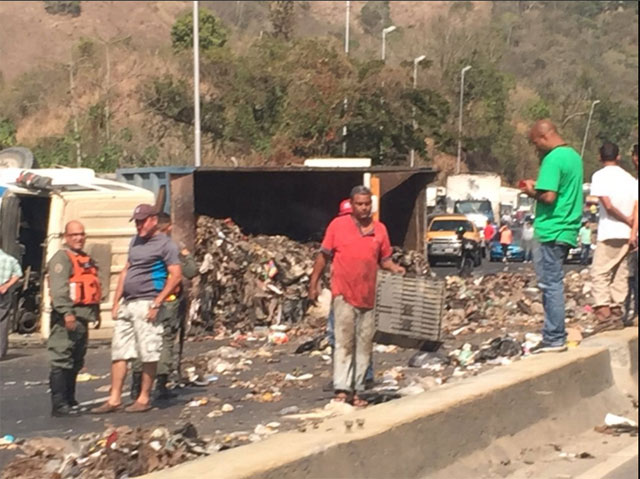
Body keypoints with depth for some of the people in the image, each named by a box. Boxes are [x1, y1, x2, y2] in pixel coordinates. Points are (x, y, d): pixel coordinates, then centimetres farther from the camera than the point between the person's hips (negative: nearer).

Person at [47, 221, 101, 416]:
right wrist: (66, 312, -28)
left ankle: (70, 401, 23)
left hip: (82, 317, 10)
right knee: (61, 361, -11)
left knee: (75, 363, 15)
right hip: (68, 318, -10)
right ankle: (59, 404, -12)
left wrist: (95, 312, 25)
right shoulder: (62, 258, -8)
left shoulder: (85, 259, 23)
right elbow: (59, 288, -19)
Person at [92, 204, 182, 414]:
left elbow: (176, 276, -11)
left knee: (148, 354, -2)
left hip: (146, 304, -8)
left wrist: (157, 304, -16)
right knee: (118, 353, 6)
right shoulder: (135, 242, 18)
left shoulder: (165, 244, -5)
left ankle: (144, 398, 6)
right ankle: (114, 399, 10)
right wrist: (116, 301, 13)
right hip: (127, 303, 8)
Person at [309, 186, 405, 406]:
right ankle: (341, 389, -7)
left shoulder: (380, 229, 7)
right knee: (344, 343, -6)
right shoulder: (338, 225, -1)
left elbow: (384, 259, 13)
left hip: (368, 297, 4)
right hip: (344, 295, -4)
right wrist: (314, 283, 1)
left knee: (364, 346, 8)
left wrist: (396, 268, -8)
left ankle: (357, 391, 15)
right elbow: (323, 255, 3)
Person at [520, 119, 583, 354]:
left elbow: (548, 196, -22)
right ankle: (554, 334, 18)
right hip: (567, 230, 10)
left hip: (550, 231, -10)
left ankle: (554, 339, -4)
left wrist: (532, 192, -4)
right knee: (554, 284, 14)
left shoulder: (553, 159, -15)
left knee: (550, 285, -5)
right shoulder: (574, 155, 15)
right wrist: (538, 187, 15)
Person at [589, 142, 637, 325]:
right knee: (620, 272, 12)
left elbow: (608, 205, -14)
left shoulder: (600, 176, -6)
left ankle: (603, 308, -14)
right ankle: (617, 308, 12)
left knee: (599, 272, -3)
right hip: (627, 234, 6)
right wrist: (630, 221, 4)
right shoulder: (629, 178, 12)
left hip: (609, 234, -6)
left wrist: (627, 221, -5)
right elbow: (636, 207, 3)